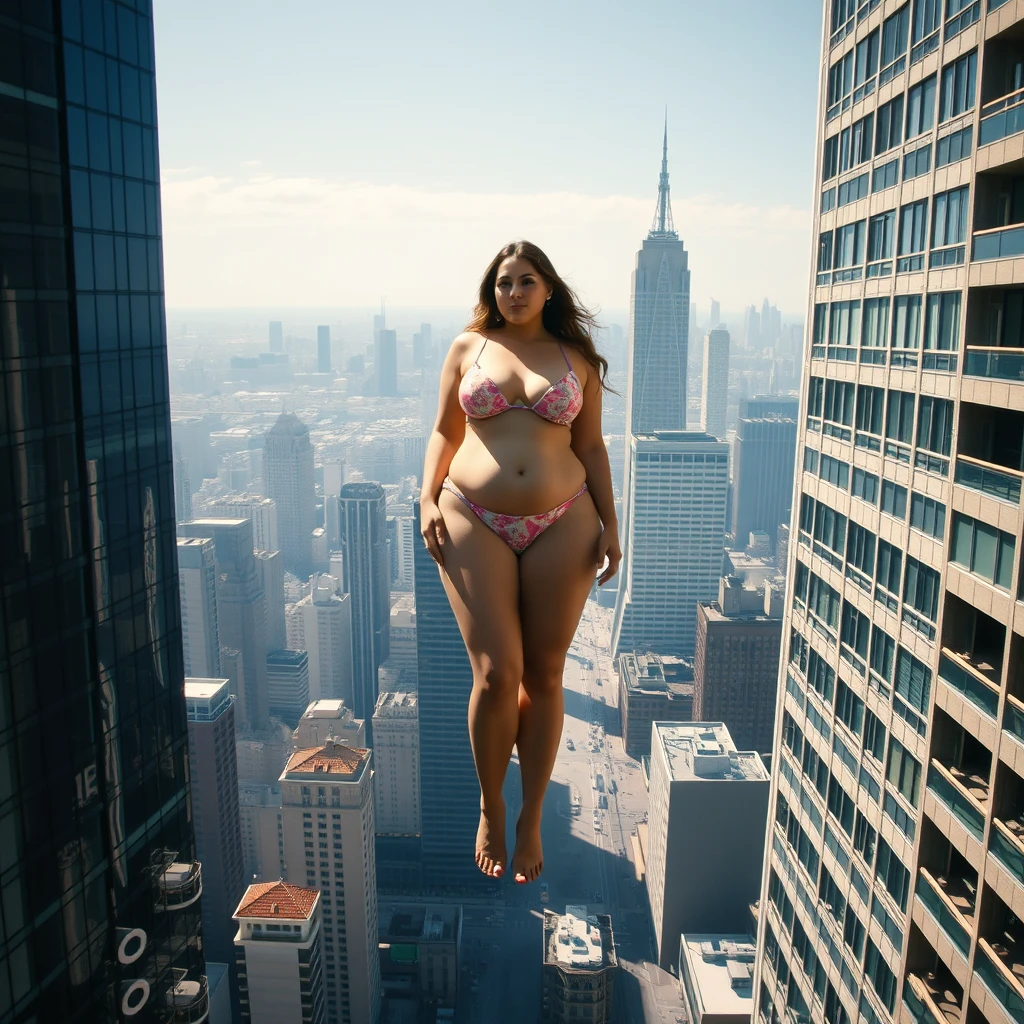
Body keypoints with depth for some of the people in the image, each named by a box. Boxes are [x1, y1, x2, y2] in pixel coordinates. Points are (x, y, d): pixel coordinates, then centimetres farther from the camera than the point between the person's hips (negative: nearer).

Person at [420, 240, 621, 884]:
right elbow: (445, 431, 12)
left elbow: (592, 447, 10)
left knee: (544, 675, 5)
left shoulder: (577, 358, 10)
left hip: (561, 527, 1)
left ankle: (532, 819, 23)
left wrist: (610, 524, 2)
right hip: (476, 524, 0)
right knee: (496, 673, -6)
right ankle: (491, 809, 19)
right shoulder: (468, 347, 10)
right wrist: (428, 498, -2)